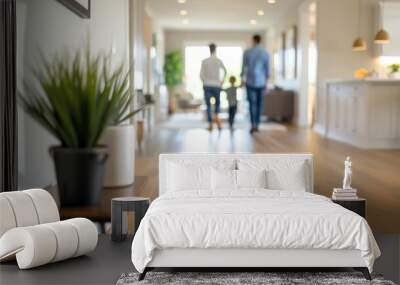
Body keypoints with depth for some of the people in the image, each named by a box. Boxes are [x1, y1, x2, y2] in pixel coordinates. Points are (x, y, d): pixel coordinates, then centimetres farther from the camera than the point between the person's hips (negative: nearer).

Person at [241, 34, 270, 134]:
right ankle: (257, 125, 13)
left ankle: (253, 125, -16)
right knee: (259, 103, 11)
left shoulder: (247, 52, -4)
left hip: (250, 81, -1)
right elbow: (267, 69, -3)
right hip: (261, 82, 1)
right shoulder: (265, 53, -2)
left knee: (252, 103, 0)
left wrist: (242, 79, 16)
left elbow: (244, 67, 1)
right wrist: (266, 82, 5)